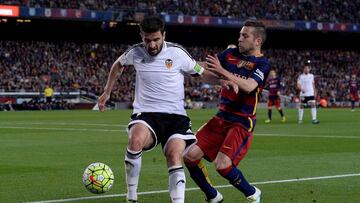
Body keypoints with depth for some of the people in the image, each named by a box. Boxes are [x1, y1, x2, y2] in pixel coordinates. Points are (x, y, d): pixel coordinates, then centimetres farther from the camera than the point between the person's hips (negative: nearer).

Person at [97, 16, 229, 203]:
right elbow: (118, 65, 24)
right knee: (135, 140, -32)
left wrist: (222, 80, -11)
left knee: (174, 157, -22)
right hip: (145, 113, 0)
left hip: (175, 115, 0)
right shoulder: (135, 53, 1)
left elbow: (201, 73, 8)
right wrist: (107, 92, 26)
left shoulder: (177, 53, -4)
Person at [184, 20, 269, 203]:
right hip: (221, 118, 6)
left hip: (242, 123, -6)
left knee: (222, 164, -23)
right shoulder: (231, 54, 7)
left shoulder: (261, 64, -11)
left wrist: (223, 71, -32)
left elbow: (248, 86, -28)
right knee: (190, 155, -5)